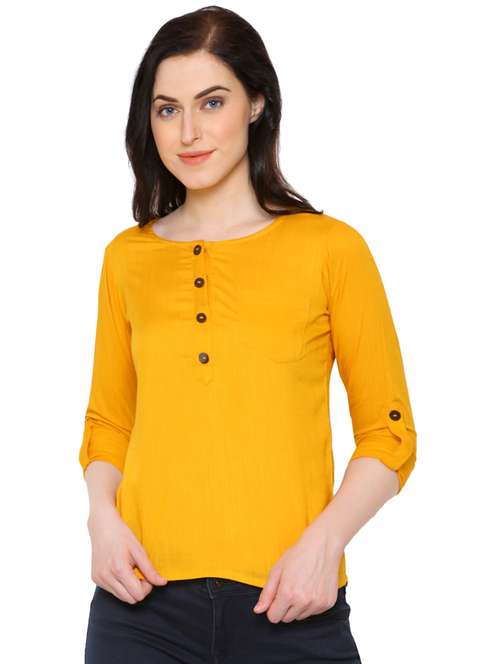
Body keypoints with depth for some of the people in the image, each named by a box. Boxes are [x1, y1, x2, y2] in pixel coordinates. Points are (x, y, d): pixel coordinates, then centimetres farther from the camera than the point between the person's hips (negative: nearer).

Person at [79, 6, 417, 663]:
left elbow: (388, 435, 0)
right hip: (144, 601, 2)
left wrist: (323, 541, -13)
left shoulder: (330, 248, -3)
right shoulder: (127, 257, 7)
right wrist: (102, 515, -3)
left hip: (291, 608, -2)